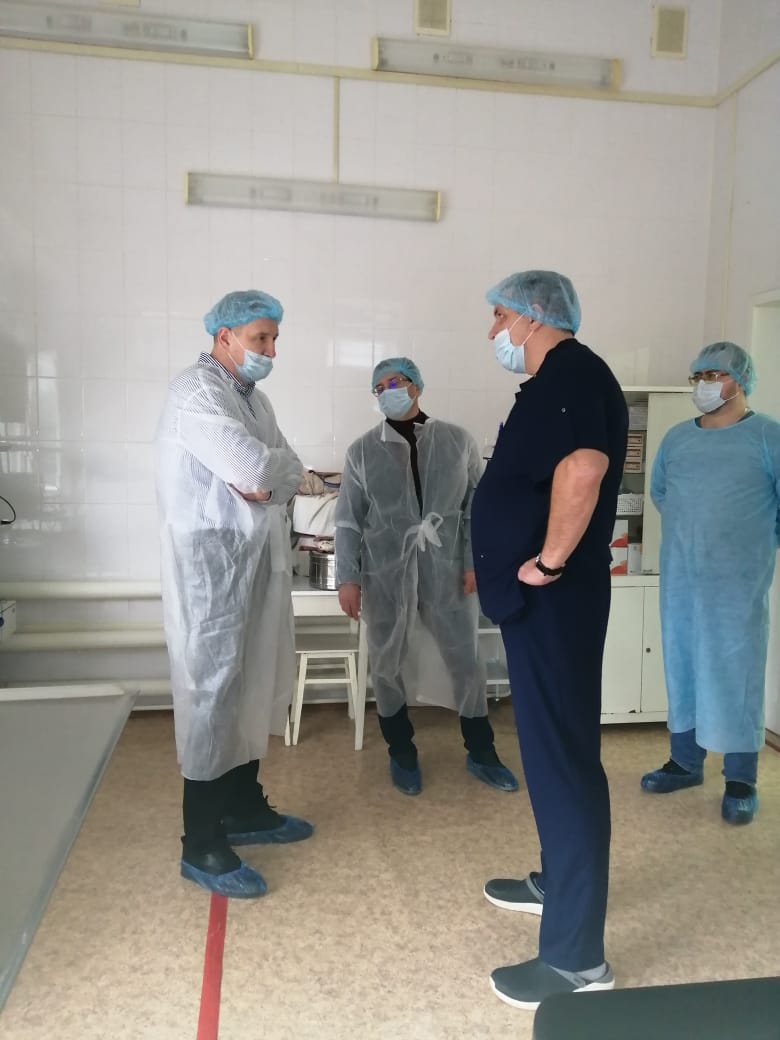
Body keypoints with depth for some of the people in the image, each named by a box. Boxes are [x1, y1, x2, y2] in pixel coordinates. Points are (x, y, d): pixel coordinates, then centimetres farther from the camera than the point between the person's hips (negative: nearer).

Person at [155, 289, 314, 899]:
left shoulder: (253, 397, 17)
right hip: (211, 563, -9)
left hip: (257, 562, 9)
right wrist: (275, 467, -4)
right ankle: (202, 845, 9)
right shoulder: (196, 391, -12)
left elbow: (290, 472, 9)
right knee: (211, 695, -3)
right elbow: (250, 465, -26)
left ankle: (244, 809, 31)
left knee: (254, 687, 15)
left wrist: (267, 481, -12)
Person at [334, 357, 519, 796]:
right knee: (388, 665, 9)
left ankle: (481, 754, 26)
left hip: (447, 570, 0)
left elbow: (477, 506, 4)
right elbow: (349, 519, 2)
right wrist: (347, 578, -3)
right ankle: (402, 754, 30)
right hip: (385, 573, 0)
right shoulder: (363, 451, 1)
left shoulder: (458, 441, 2)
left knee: (466, 661, 7)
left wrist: (475, 562, -4)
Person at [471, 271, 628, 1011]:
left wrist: (550, 558, -24)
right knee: (550, 747, 20)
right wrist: (502, 562, 19)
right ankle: (556, 880, 37)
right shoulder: (555, 382, 18)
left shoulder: (571, 375, -15)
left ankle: (576, 956, 7)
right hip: (540, 600, 11)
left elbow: (582, 467, -34)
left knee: (563, 755, -4)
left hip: (553, 598, -11)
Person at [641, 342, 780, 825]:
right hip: (679, 576, 5)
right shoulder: (677, 437, 9)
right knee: (682, 665, 11)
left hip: (737, 580, -5)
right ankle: (686, 761, 26)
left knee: (736, 670, 0)